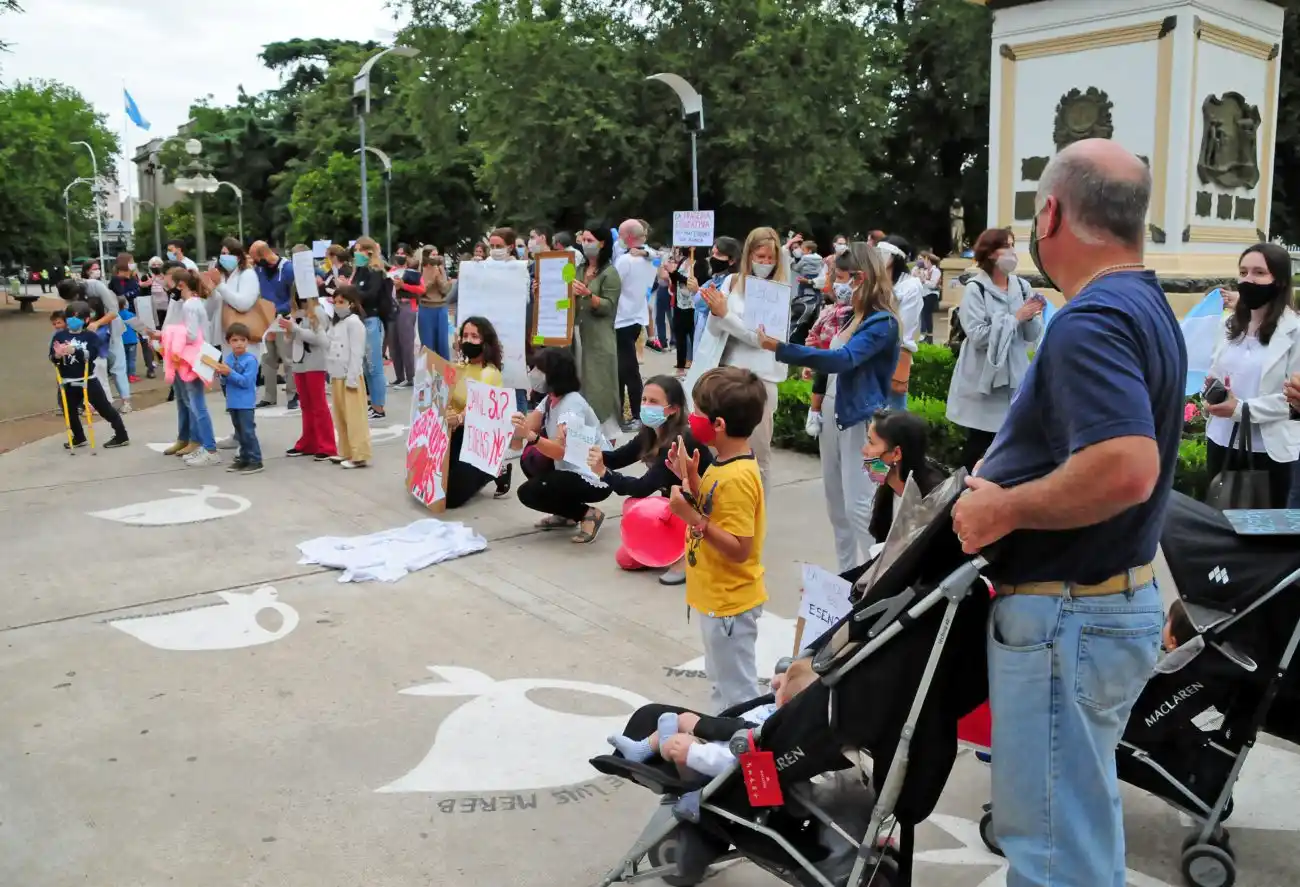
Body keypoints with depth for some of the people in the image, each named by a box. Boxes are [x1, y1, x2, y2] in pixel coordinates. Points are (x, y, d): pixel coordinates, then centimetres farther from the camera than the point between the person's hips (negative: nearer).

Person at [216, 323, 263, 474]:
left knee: (248, 432, -6)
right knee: (239, 432, 14)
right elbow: (224, 383, 10)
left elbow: (246, 382, -19)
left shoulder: (251, 360, -12)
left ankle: (256, 461, -1)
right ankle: (244, 458, 23)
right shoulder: (227, 358, 6)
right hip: (232, 402, 7)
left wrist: (230, 373, -22)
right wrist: (222, 375, -10)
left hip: (246, 403, -7)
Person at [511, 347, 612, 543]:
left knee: (528, 492, -14)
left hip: (594, 479, -10)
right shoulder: (550, 398, 8)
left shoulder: (572, 405, -22)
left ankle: (588, 514, -3)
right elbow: (529, 427, -4)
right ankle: (567, 515, 16)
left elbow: (561, 451, -34)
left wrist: (531, 437, -48)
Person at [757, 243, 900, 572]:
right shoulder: (848, 316, 12)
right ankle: (848, 575, 25)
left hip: (860, 418, -9)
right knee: (836, 503, 13)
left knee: (859, 506, -7)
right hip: (832, 413, 9)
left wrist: (780, 348, -33)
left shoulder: (883, 323, -14)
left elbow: (842, 360, -27)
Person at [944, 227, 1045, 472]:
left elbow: (1033, 336, 8)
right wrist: (1016, 317, -14)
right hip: (983, 378, -4)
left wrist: (1031, 317, -12)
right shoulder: (975, 289, -7)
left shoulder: (1022, 286, 5)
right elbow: (978, 335, -17)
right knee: (979, 444, 0)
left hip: (1014, 376, 4)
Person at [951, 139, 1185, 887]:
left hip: (1066, 616, -10)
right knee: (1086, 821, 24)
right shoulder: (1150, 308, 11)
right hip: (1119, 598, 10)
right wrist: (1008, 486, 13)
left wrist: (1004, 508, -21)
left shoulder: (1092, 320, -21)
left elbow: (1126, 468, -34)